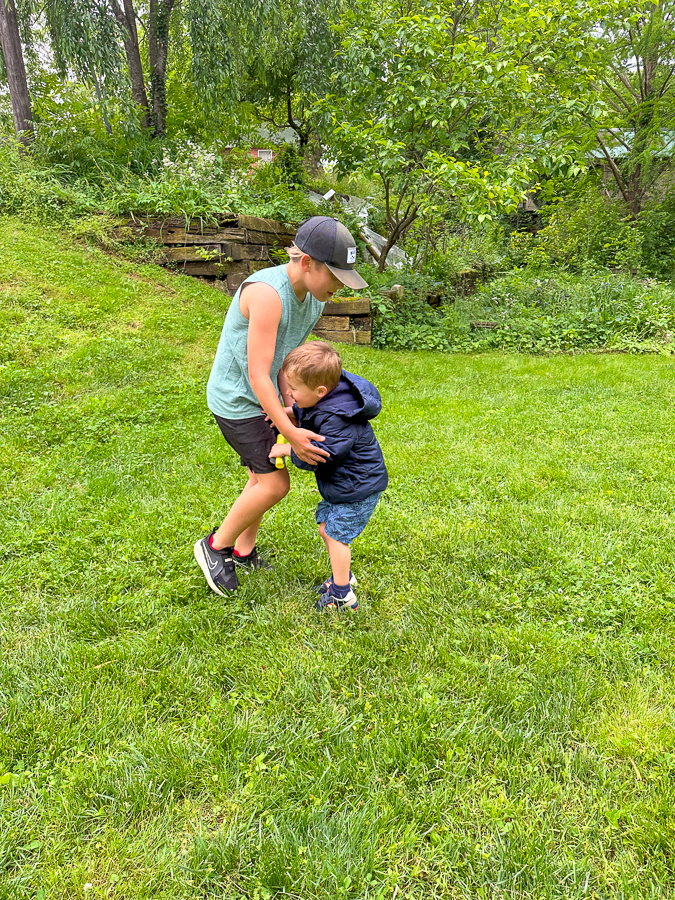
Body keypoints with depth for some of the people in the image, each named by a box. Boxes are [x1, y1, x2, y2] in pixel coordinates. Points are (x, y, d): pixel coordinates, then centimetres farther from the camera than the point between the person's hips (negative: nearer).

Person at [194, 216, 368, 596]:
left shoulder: (314, 298, -2)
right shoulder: (267, 293, -30)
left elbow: (288, 358, 1)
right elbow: (258, 374, -29)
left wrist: (288, 409, -15)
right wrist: (291, 436, -30)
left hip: (260, 399, 9)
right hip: (236, 402, -9)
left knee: (264, 477, 17)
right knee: (276, 484, -7)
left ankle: (243, 552, 35)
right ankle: (216, 545, 13)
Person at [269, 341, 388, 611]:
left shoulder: (338, 419, -34)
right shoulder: (322, 399, -5)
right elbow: (305, 414, 17)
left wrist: (287, 449, -19)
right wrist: (289, 413, -2)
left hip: (358, 487, -10)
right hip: (341, 482, 10)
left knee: (336, 534, -2)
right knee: (325, 525, 18)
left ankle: (342, 595, 15)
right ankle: (343, 576, 37)